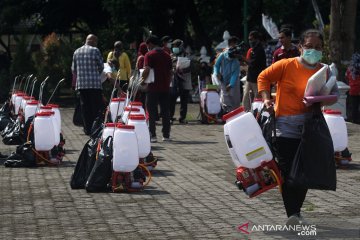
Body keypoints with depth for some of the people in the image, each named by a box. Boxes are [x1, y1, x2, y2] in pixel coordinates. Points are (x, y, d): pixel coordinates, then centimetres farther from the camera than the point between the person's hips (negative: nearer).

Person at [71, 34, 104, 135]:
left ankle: (87, 129, 7)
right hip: (94, 83, -5)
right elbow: (101, 66, 1)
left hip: (81, 84, 5)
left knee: (85, 107, 7)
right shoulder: (95, 50, -4)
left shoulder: (76, 52, 11)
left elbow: (73, 69, 14)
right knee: (96, 107, 0)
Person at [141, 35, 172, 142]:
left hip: (153, 87, -5)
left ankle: (152, 135, -2)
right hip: (165, 88, 5)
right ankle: (166, 135, 9)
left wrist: (142, 80, -2)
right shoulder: (167, 55, 10)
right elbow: (170, 72, 11)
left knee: (152, 111, 1)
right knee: (165, 111, 9)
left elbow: (147, 70, -16)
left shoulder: (149, 55, -7)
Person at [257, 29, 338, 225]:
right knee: (287, 171, -6)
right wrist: (266, 99, -7)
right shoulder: (286, 65, -8)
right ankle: (292, 214, -3)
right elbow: (263, 77, 3)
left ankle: (296, 212, 25)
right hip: (286, 127, -4)